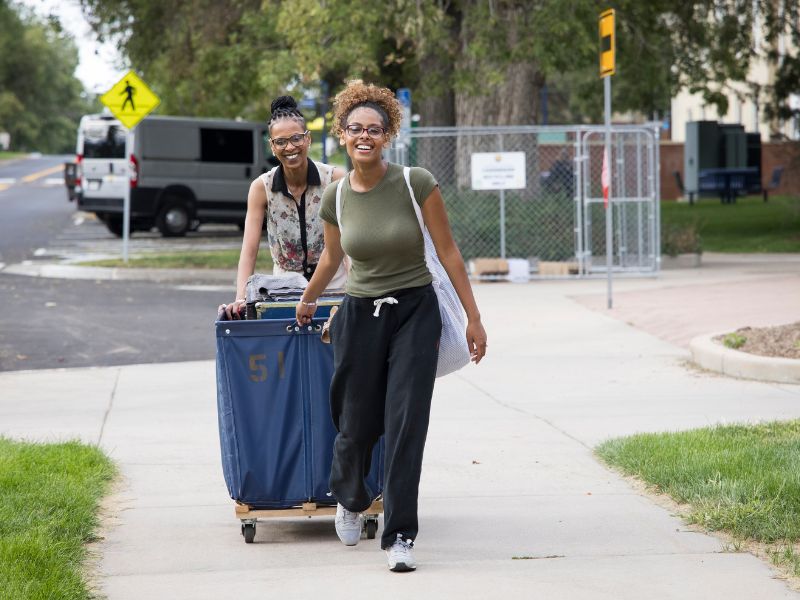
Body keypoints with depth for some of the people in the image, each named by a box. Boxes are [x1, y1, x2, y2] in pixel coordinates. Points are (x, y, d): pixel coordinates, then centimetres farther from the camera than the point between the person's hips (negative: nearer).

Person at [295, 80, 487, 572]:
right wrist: (308, 301, 33)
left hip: (415, 314, -2)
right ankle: (350, 501, 40)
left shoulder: (417, 184, -11)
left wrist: (474, 318, -7)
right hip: (361, 315, 2)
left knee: (406, 425, -11)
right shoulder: (336, 198, -2)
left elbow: (449, 253, -6)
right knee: (356, 425, 8)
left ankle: (400, 536, -4)